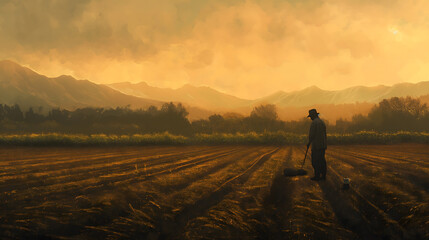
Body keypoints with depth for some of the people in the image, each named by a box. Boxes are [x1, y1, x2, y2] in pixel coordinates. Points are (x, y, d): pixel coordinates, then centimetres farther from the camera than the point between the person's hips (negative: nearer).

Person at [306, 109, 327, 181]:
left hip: (316, 146, -9)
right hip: (323, 145, 9)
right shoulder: (322, 122, 15)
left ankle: (317, 176, -4)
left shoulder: (314, 122, -13)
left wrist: (309, 143, -2)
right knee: (322, 160, 9)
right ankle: (323, 175, 11)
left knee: (315, 161, -4)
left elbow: (311, 134, -16)